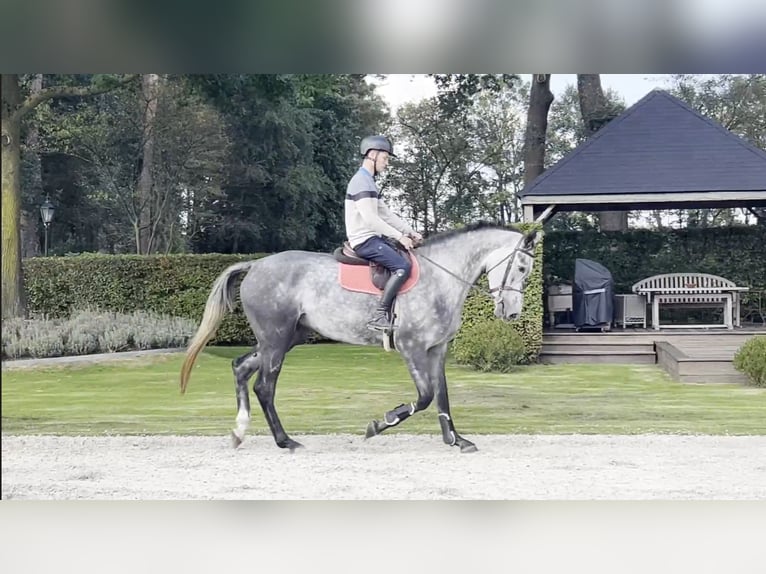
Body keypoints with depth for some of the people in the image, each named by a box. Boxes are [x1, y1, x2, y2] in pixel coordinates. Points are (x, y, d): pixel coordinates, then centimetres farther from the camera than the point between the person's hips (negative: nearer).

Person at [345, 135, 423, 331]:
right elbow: (370, 218, -22)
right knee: (403, 266, -23)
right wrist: (399, 237, -19)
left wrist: (410, 232, 10)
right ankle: (379, 317, -26)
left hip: (371, 238, 11)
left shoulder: (369, 182, 20)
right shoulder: (361, 181, -14)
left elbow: (386, 214, 20)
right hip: (365, 240, -11)